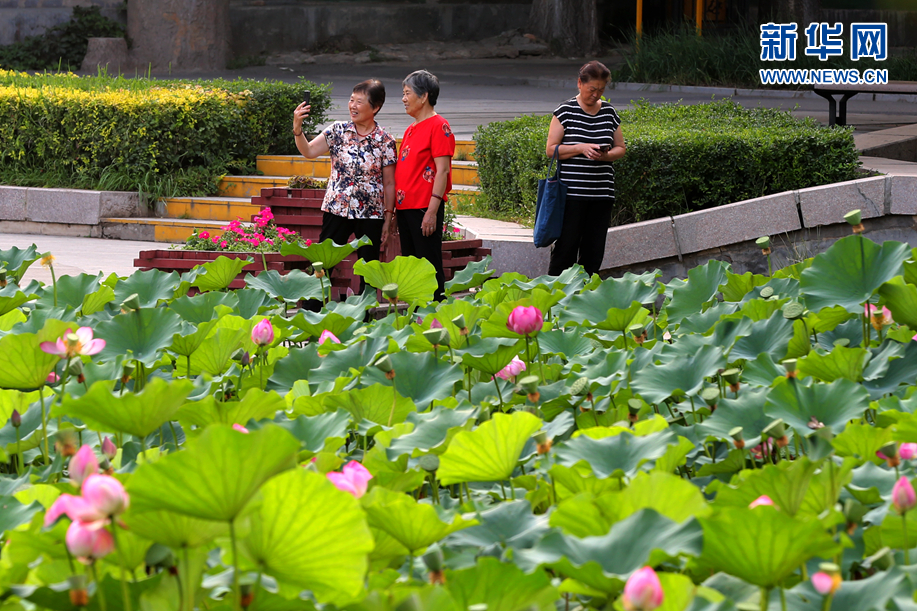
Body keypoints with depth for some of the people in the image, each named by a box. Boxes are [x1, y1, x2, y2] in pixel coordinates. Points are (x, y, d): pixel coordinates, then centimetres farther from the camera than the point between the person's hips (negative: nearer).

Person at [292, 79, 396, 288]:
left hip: (370, 215, -1)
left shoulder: (385, 141, -2)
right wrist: (297, 128, -23)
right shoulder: (338, 130, 1)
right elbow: (308, 152, -7)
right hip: (337, 210, 1)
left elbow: (389, 183, 1)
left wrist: (388, 219, 0)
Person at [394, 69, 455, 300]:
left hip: (425, 209, -9)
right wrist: (394, 208, 16)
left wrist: (432, 211, -20)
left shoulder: (438, 126, -8)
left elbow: (442, 171, -14)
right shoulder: (410, 130, 18)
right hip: (405, 207, 9)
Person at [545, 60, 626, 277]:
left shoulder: (609, 113, 11)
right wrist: (581, 148, -16)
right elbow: (551, 149, -3)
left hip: (602, 193, 4)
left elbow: (621, 148, 16)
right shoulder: (565, 111, -1)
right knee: (566, 246, -5)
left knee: (594, 250, 3)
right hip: (571, 191, -4)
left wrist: (607, 155, -6)